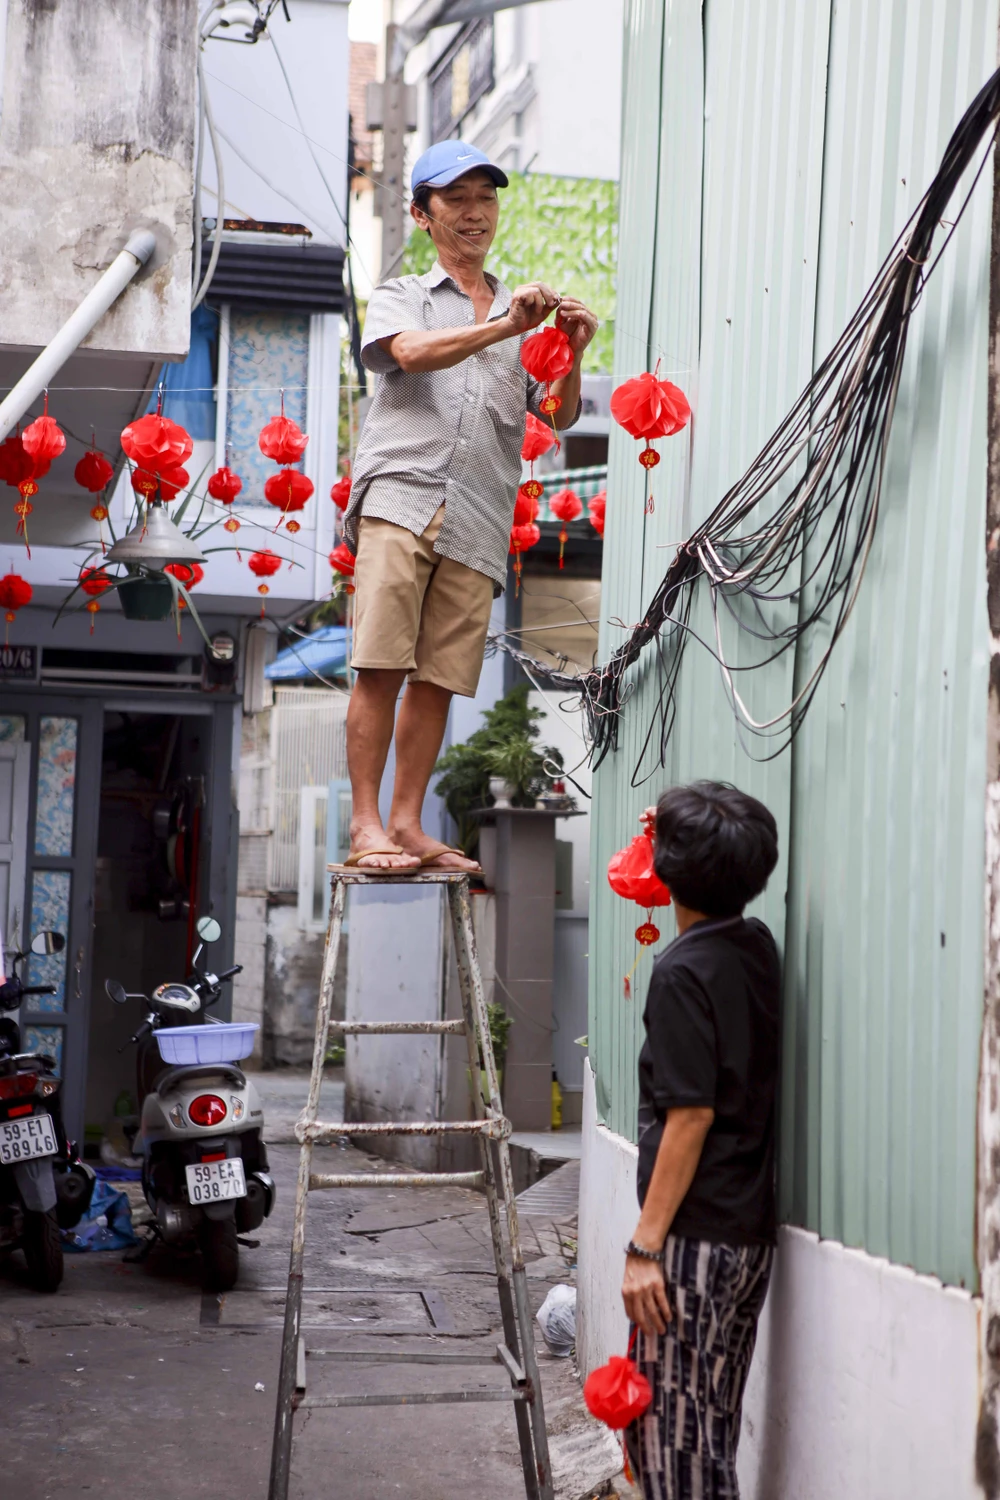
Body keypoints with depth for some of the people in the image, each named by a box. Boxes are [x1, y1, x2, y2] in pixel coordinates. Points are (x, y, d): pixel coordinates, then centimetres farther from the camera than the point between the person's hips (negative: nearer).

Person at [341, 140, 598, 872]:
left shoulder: (524, 316, 25)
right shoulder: (400, 296, 18)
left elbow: (557, 414, 13)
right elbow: (411, 351, -6)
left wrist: (572, 355, -8)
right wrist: (504, 326, -18)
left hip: (478, 521, 3)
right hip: (400, 498, -2)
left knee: (439, 679, 0)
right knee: (381, 667, -11)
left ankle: (408, 823, 7)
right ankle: (365, 826, -7)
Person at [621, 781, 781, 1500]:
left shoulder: (683, 972, -16)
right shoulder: (758, 947, 7)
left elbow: (692, 1116, -20)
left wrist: (646, 1244, -18)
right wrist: (673, 832, 34)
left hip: (695, 1235, -9)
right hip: (753, 1231, 9)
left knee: (670, 1429, -2)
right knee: (715, 1430, 16)